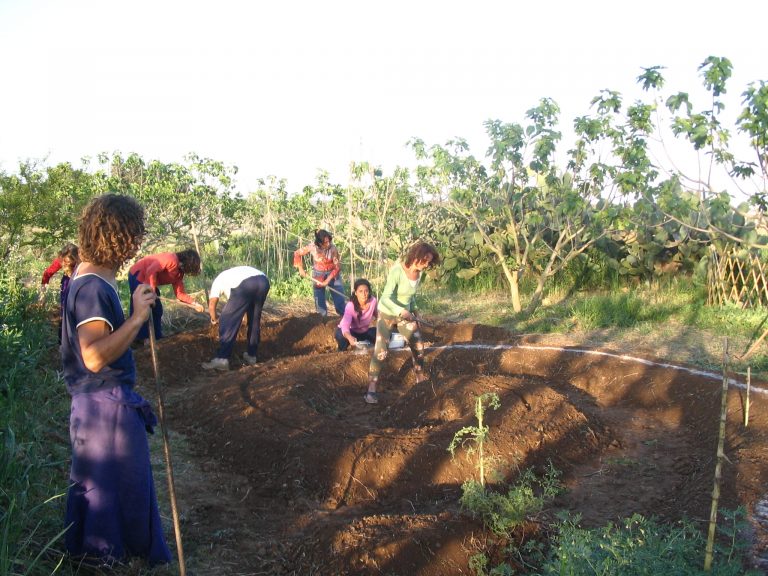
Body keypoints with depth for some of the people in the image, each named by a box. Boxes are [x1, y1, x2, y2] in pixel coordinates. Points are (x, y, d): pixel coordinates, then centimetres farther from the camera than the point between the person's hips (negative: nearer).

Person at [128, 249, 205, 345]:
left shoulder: (179, 273, 6)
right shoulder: (172, 259, -24)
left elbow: (180, 293, 6)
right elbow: (151, 271, -32)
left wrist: (194, 304, -3)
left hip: (148, 280, 10)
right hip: (137, 276, -10)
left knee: (157, 309, 11)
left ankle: (157, 338, 17)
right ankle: (140, 339, -5)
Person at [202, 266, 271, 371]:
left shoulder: (218, 280, 29)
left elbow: (212, 304, 16)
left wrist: (214, 319, 35)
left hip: (245, 284, -6)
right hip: (263, 281, 6)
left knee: (228, 321, 3)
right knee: (254, 320, 23)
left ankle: (222, 358, -2)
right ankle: (252, 355, 29)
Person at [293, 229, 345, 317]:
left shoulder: (333, 249, -22)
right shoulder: (312, 247, -20)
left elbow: (337, 267, -17)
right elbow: (297, 253, -7)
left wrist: (327, 281, -20)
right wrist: (300, 268, -14)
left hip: (333, 275, -1)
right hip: (318, 276, 1)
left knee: (340, 299, -3)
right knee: (319, 301, 4)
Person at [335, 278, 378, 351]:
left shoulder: (373, 301, -21)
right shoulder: (350, 305, -32)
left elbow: (378, 315, 2)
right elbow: (345, 325, -45)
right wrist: (350, 337, -66)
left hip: (366, 331, 4)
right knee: (339, 334, -37)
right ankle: (342, 352, -4)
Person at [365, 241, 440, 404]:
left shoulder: (419, 272, -7)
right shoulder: (397, 270, -28)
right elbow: (386, 298, -32)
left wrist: (412, 311, 10)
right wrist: (402, 311, -42)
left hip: (405, 314, 6)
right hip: (387, 314, -6)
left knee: (418, 347, 7)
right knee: (381, 352, -14)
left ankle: (421, 378, 27)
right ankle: (371, 389, -6)